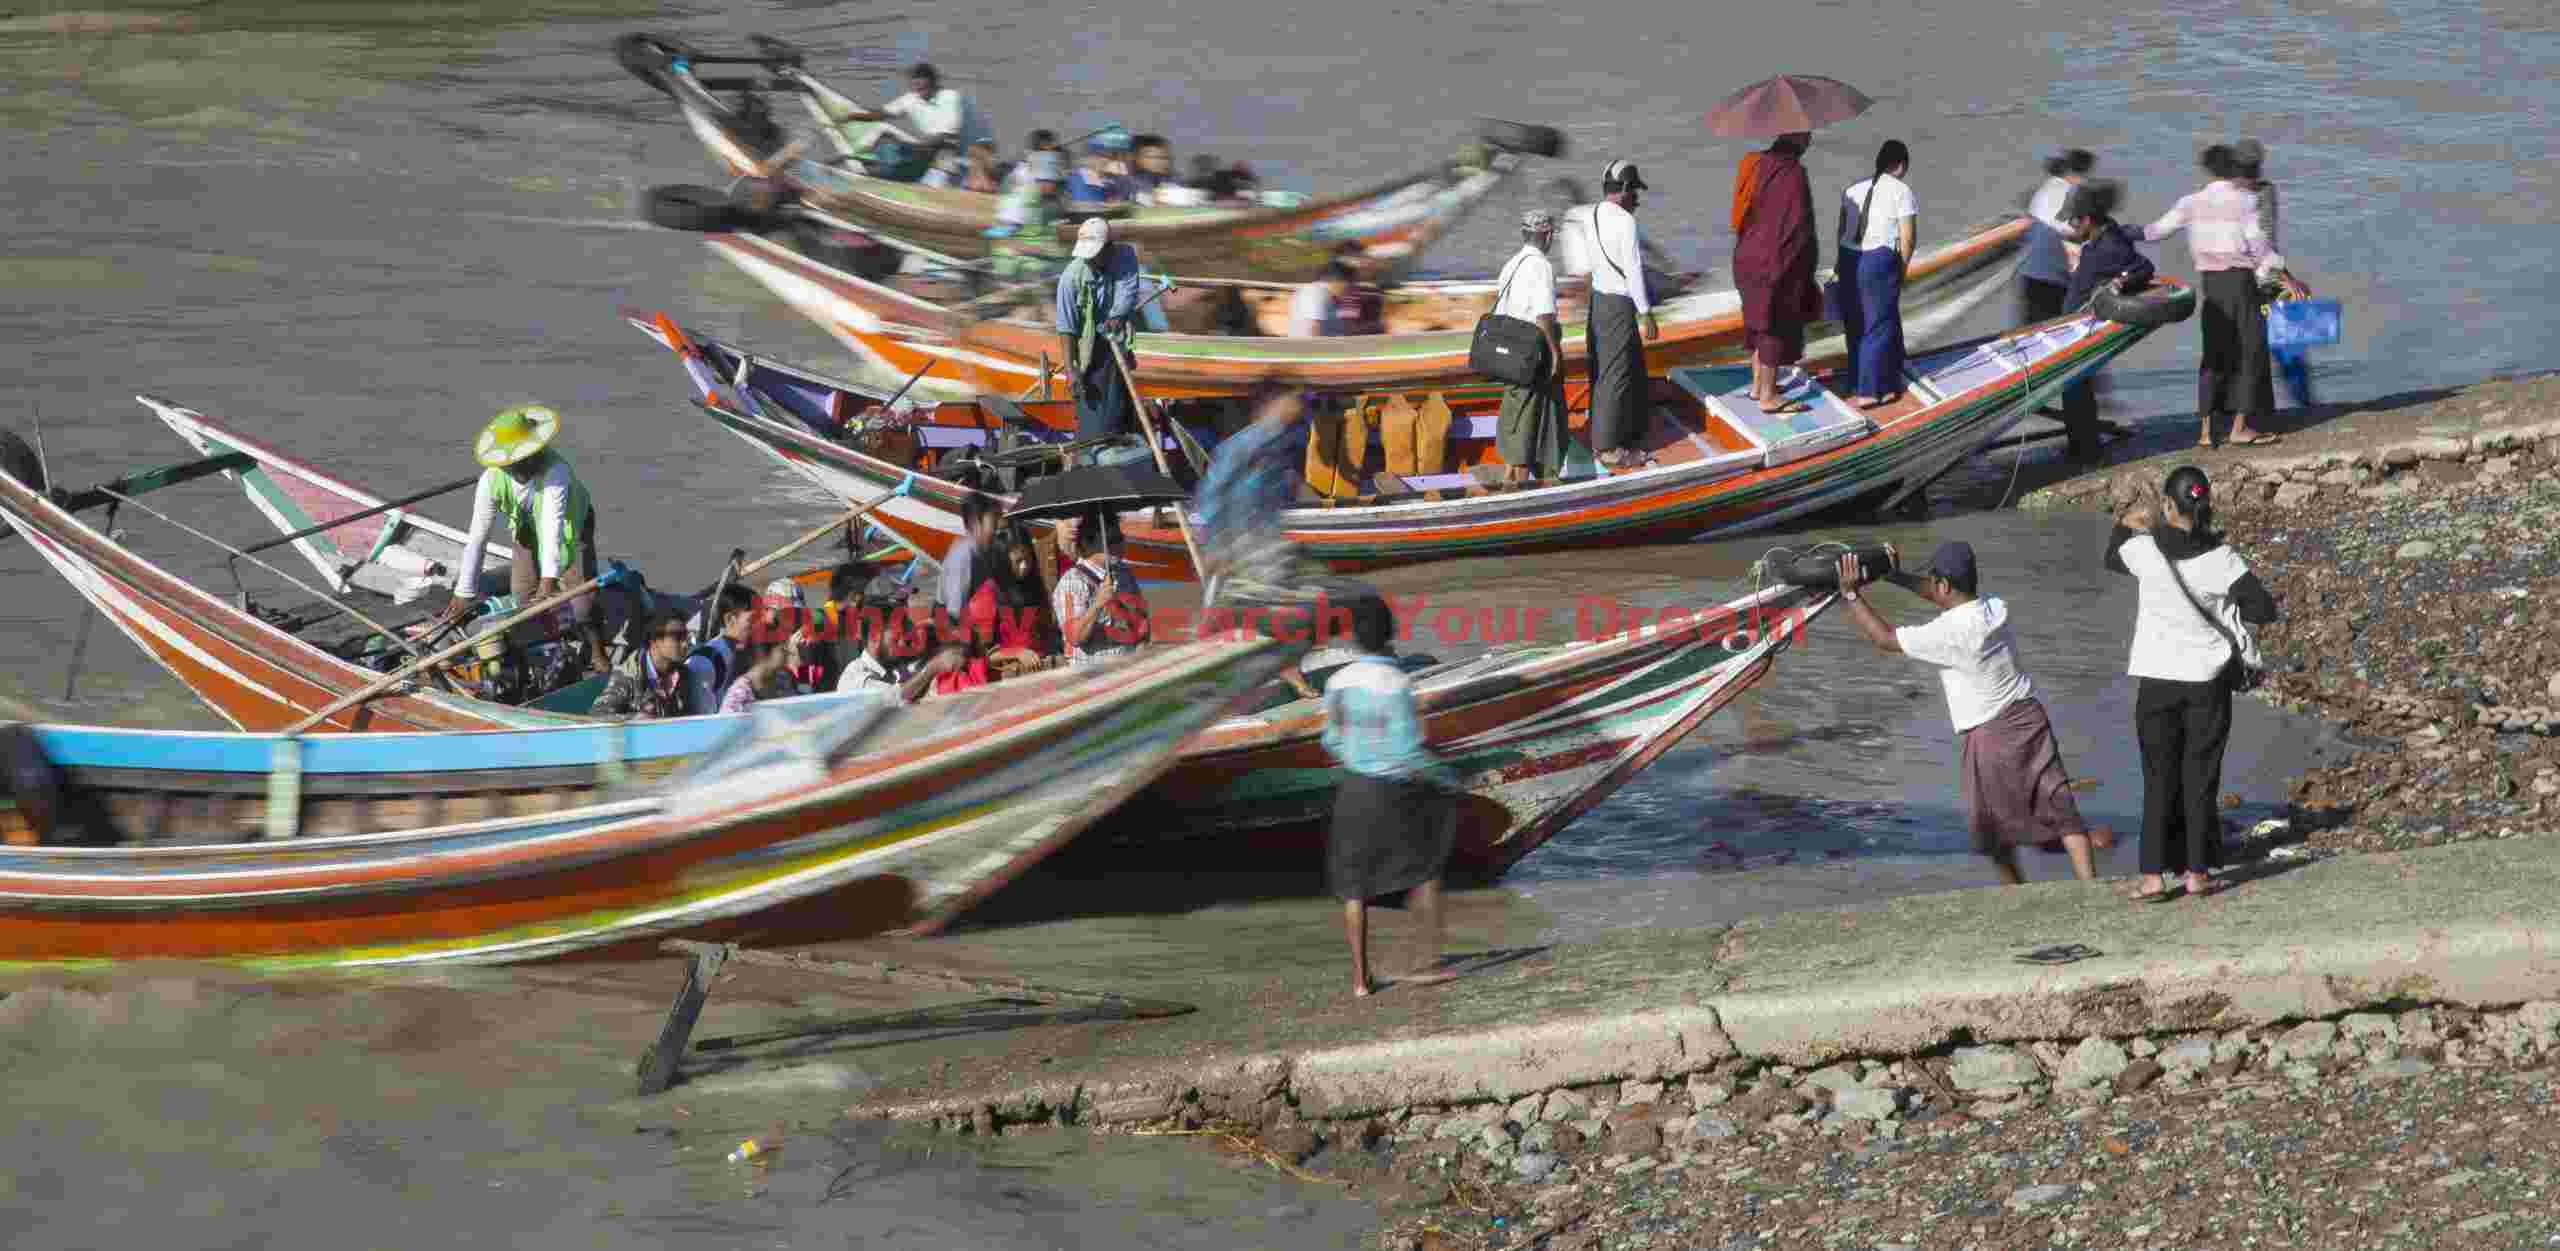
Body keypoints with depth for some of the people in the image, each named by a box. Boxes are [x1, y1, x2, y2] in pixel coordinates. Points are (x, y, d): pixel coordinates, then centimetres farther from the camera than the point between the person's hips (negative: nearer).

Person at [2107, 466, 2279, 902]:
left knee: (2158, 778, 6)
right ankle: (2196, 871, 12)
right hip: (2208, 680, 0)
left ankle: (2153, 877, 2)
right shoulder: (2219, 557, -10)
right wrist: (2224, 605, 5)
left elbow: (2112, 558, 13)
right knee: (2201, 777, 9)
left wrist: (2125, 524, 31)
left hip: (2158, 679, 0)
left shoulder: (2146, 550, -10)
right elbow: (2264, 609, -11)